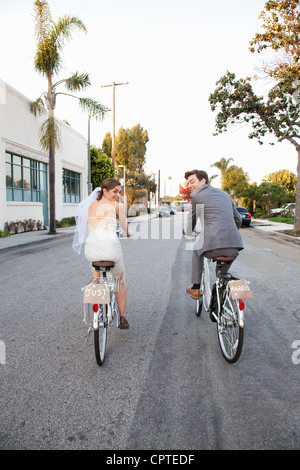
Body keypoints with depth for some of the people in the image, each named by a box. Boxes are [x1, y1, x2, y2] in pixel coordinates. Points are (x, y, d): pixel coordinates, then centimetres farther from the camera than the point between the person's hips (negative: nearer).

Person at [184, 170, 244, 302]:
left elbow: (191, 219, 19)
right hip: (234, 248, 4)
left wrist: (189, 233, 41)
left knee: (197, 250, 30)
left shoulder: (196, 195, 7)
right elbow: (238, 220, 30)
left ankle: (195, 289, 30)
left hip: (213, 247, -4)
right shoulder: (225, 194, 23)